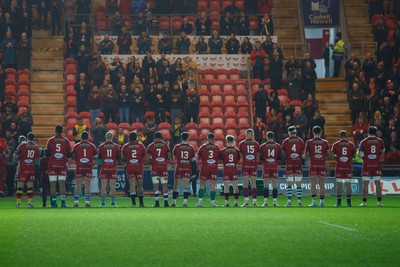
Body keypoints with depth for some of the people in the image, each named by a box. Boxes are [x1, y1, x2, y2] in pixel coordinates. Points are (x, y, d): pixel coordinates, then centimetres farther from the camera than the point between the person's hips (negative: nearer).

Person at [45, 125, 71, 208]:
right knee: (62, 184, 2)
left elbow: (47, 153, -2)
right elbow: (69, 155, 5)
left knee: (53, 184, 2)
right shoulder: (66, 141, 3)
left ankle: (54, 203, -2)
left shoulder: (50, 140, 0)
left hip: (52, 165, -1)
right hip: (62, 165, 1)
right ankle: (63, 202, -5)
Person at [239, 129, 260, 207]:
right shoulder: (256, 144, 5)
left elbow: (240, 156, 2)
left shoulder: (241, 144, 1)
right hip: (254, 165, 1)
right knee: (253, 184, 6)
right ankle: (254, 201, 2)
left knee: (245, 184, 0)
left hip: (245, 165, -1)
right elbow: (258, 156, 6)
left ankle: (246, 201, -7)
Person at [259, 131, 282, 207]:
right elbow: (280, 157, 9)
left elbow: (260, 157, 5)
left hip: (266, 167, -1)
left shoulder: (262, 146, -2)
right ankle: (275, 202, 1)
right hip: (275, 167, 1)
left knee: (266, 185, 1)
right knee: (275, 185, 4)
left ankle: (265, 202, -5)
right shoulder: (278, 146, 3)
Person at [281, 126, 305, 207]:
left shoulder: (285, 141, -2)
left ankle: (289, 201, -4)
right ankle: (299, 201, 1)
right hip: (298, 163, 1)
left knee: (289, 184, 1)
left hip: (289, 164, -1)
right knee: (298, 184, 5)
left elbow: (283, 153, 5)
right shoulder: (300, 141, 3)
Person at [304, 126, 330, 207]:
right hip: (322, 165, 2)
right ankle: (322, 201, 3)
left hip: (313, 165, -2)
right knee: (322, 184, 6)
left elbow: (306, 156, -1)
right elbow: (328, 155, 7)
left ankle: (314, 201, -6)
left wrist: (306, 155, 21)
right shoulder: (325, 142, 3)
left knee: (313, 184, -1)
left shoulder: (309, 142, -2)